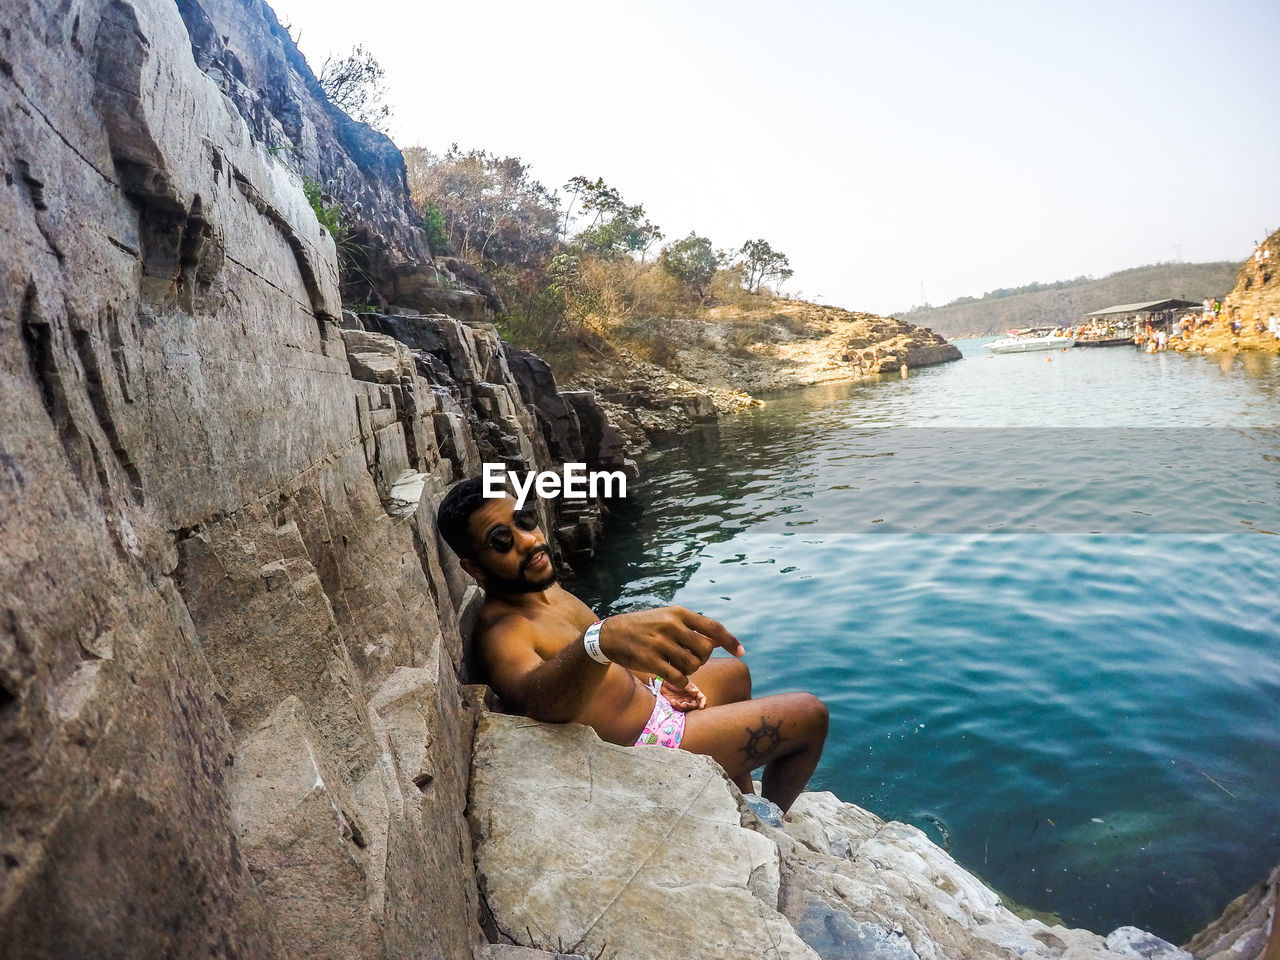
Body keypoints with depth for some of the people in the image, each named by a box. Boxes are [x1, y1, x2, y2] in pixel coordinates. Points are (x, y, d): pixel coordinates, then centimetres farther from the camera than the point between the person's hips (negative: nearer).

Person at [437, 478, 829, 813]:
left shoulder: (542, 586, 1)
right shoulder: (500, 632, -28)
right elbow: (532, 696, -53)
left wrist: (656, 678, -2)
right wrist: (605, 639, -71)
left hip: (646, 699, 10)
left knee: (735, 671, 32)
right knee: (809, 715, 0)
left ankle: (743, 798, 47)